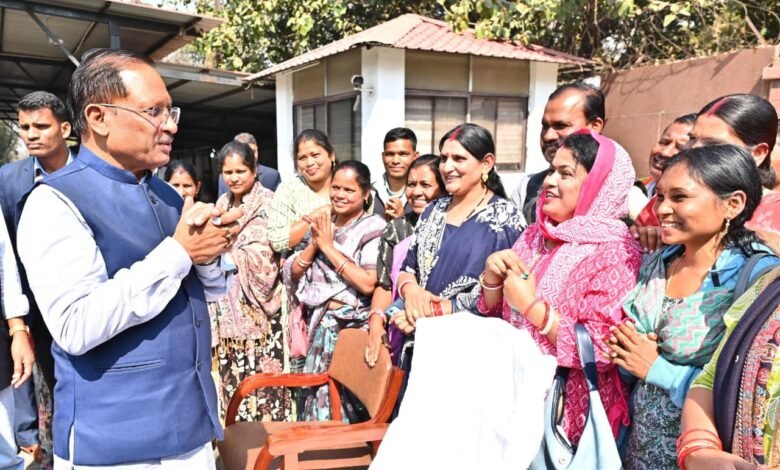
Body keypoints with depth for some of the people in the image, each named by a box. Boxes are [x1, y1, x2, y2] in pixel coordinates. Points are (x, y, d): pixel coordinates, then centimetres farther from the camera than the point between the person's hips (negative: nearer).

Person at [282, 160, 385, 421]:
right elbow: (292, 274, 7)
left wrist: (329, 246, -15)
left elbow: (368, 284, -19)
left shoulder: (373, 228, -7)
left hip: (351, 325, -5)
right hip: (317, 323, 5)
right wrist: (314, 243, -9)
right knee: (315, 391, 12)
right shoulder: (322, 224, 9)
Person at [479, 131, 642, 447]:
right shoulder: (536, 234, 7)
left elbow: (602, 350, -20)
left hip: (569, 409, -5)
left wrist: (531, 304, -20)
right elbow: (495, 312, 14)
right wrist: (492, 276, -6)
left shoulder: (616, 253, -13)